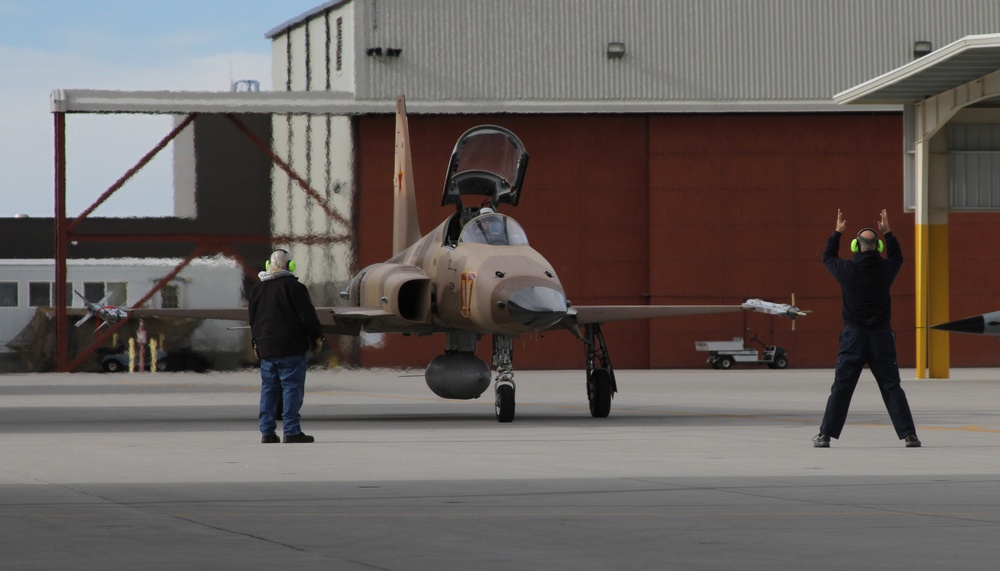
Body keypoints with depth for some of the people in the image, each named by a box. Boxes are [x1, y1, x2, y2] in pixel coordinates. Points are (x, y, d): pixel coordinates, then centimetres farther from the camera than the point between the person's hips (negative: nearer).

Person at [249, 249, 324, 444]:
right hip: (291, 348, -6)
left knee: (268, 389, 10)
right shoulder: (293, 287, -9)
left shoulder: (257, 289, 11)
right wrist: (317, 336, 1)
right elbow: (307, 315, -10)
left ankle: (267, 432, 7)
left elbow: (253, 319, 20)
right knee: (292, 387, -5)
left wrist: (256, 342, 29)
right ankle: (291, 431, -10)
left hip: (266, 348, 6)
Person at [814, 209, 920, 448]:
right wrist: (887, 233, 29)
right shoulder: (885, 269, -4)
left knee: (841, 388, 5)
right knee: (892, 388, 3)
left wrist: (837, 232, 25)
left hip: (853, 338, -1)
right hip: (881, 338, 1)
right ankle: (908, 434, -2)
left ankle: (826, 435, 4)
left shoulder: (847, 269, -8)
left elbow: (827, 257, 15)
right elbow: (897, 257, 21)